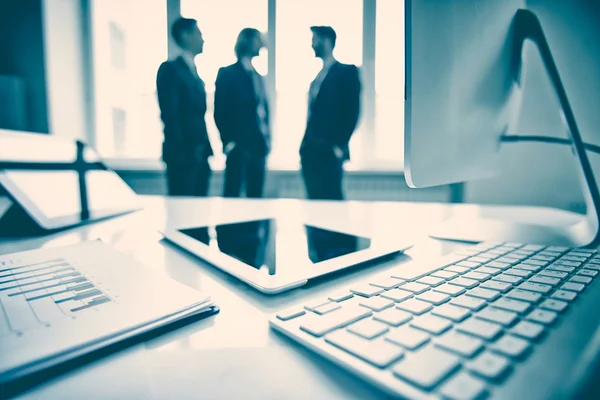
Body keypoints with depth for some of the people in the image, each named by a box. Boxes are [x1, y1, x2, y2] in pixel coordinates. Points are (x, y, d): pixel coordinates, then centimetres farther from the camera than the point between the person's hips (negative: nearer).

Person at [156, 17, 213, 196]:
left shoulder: (193, 71, 18)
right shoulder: (170, 69, -7)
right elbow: (169, 114, -15)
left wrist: (206, 148, 11)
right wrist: (180, 152, -19)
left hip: (200, 153, 8)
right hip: (183, 153, -8)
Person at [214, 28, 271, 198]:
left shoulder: (258, 76, 18)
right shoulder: (227, 73, -1)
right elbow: (220, 111, -7)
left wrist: (267, 138, 9)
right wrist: (228, 141, -12)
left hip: (259, 146, 6)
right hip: (238, 146, -6)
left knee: (256, 195, 9)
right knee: (232, 194, -3)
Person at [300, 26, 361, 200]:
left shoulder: (347, 71, -2)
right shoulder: (319, 76, 20)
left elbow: (352, 111, -10)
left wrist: (340, 145, -15)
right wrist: (305, 145, 11)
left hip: (329, 152, -7)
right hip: (310, 151, 7)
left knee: (331, 200, -4)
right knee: (315, 200, 10)